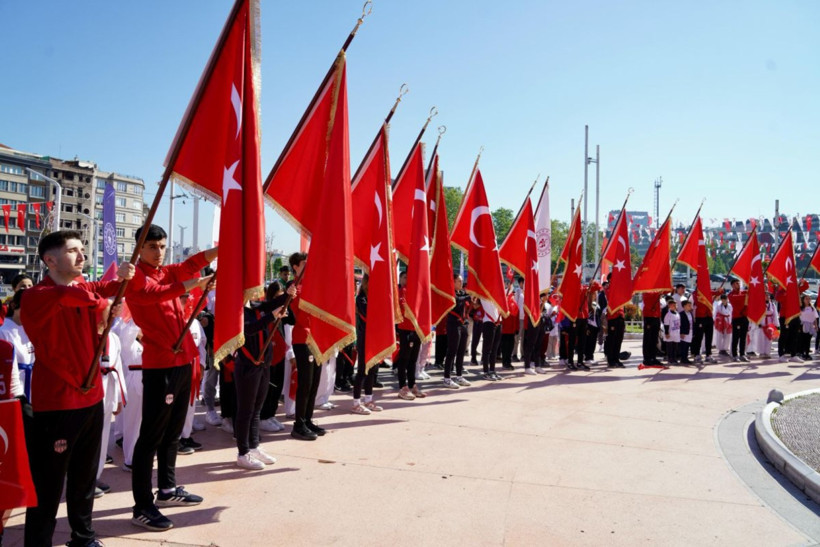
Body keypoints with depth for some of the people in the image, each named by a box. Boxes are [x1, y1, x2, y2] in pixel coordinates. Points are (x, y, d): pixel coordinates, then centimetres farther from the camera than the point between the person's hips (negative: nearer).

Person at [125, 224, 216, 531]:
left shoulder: (168, 273, 15)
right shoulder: (135, 275, -6)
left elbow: (193, 263, -1)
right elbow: (154, 293, -27)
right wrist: (189, 286, -37)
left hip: (182, 360, 8)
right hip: (159, 365, -8)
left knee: (173, 431, 17)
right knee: (152, 436, -3)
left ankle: (167, 490, 30)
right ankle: (142, 507, 4)